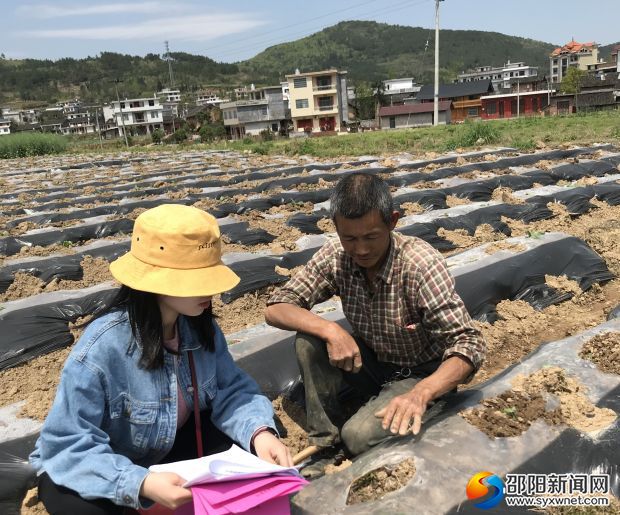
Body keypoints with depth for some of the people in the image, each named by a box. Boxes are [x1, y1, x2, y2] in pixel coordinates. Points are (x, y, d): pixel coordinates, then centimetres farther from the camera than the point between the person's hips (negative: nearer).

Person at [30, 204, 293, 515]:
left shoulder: (200, 326, -15)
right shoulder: (100, 349, -34)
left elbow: (231, 391, -14)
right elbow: (67, 446, -32)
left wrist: (260, 431, -35)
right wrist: (141, 484, -45)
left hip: (165, 448, 4)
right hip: (106, 468, -4)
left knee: (261, 427, -12)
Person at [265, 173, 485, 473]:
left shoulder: (421, 264, -28)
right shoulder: (335, 257, -15)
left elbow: (468, 345, -29)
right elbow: (276, 308, -13)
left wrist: (421, 393, -47)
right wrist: (330, 331, -32)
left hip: (421, 376, -5)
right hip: (371, 363, 5)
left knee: (359, 436, -29)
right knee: (309, 343, -21)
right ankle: (325, 444, -5)